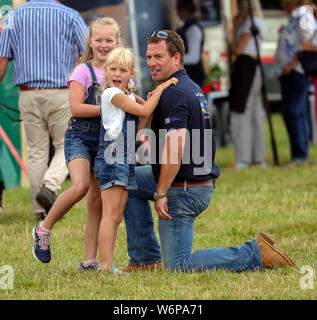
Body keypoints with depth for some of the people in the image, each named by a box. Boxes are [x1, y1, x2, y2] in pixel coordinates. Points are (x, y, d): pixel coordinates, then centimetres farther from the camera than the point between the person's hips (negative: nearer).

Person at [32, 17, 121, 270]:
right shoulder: (83, 72, -4)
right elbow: (77, 108, -13)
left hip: (106, 141, 5)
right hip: (80, 137, -5)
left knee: (98, 200, 3)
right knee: (80, 186, -25)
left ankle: (90, 261, 6)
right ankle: (44, 228, -4)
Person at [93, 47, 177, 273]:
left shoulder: (128, 97, 19)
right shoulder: (112, 94, -10)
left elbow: (139, 126, 11)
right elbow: (143, 111, -17)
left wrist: (152, 101, 2)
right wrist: (160, 89, -10)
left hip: (126, 161, 9)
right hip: (111, 160, -9)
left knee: (117, 217, 8)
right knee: (111, 215, -12)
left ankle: (108, 265, 9)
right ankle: (106, 265, -15)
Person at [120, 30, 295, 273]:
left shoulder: (173, 94, -18)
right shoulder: (192, 88, 13)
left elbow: (175, 146, -28)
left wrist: (161, 194, -25)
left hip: (184, 191, -10)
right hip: (203, 182, 10)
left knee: (178, 265, -5)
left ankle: (256, 254, -8)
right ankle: (146, 259, 21)